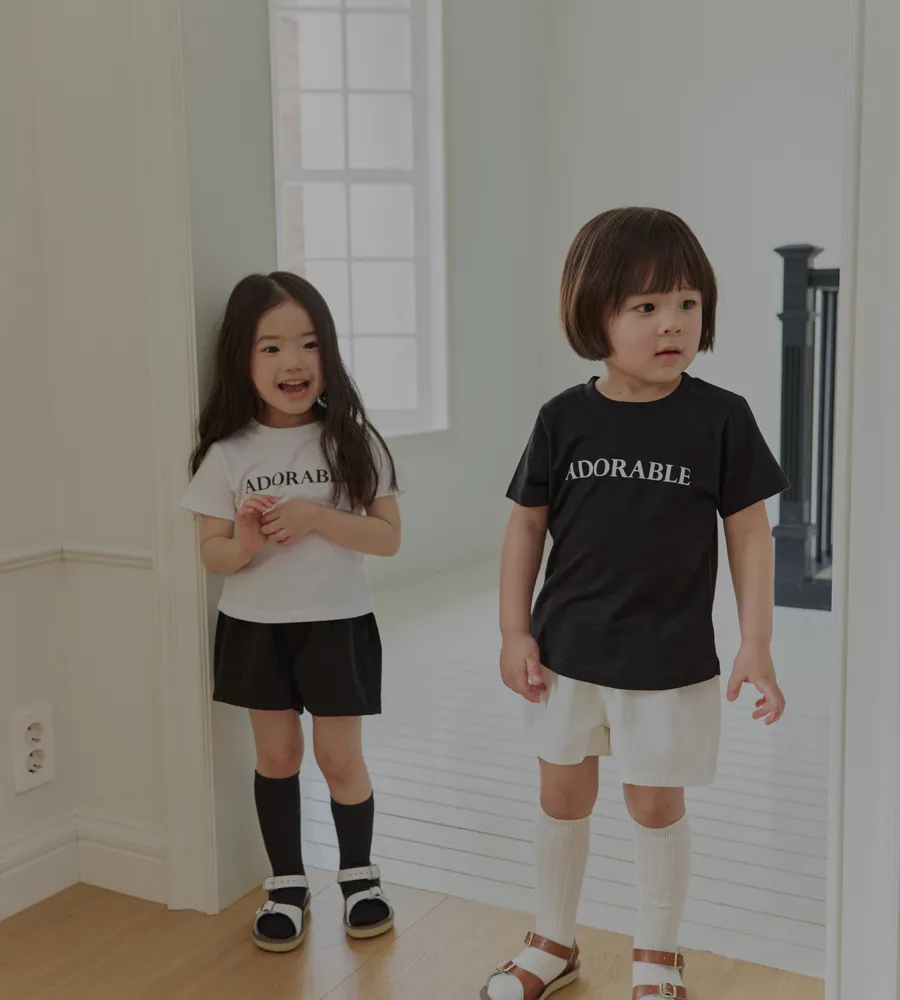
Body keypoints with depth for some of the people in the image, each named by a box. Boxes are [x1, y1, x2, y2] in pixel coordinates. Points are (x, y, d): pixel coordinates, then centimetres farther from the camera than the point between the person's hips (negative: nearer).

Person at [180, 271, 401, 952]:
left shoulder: (352, 441, -7)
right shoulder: (228, 455, -5)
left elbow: (388, 537, -8)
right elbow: (213, 555, -1)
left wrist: (318, 517, -22)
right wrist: (246, 543, -24)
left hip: (337, 624, -1)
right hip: (256, 627, 1)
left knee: (340, 757, 7)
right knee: (277, 755, 12)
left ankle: (359, 874, 29)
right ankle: (287, 885, 29)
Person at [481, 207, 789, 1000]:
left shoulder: (720, 417, -11)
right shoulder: (565, 419, -6)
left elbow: (750, 532, -6)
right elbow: (528, 524, 1)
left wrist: (756, 646, -7)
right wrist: (515, 632, -1)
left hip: (669, 658, -2)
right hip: (568, 651, 2)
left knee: (655, 802, 12)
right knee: (563, 793, 16)